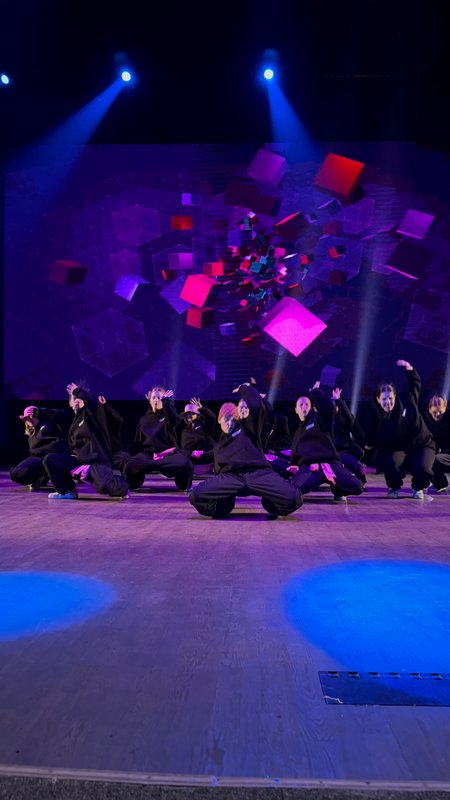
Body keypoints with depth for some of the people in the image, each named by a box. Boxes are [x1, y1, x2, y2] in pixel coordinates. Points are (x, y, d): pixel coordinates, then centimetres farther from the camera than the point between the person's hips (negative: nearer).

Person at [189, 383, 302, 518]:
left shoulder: (246, 428, 21)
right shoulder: (219, 444, 32)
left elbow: (256, 406, 7)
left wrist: (244, 388, 19)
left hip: (258, 473, -2)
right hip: (230, 477, 2)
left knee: (294, 498, -27)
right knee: (196, 496, -28)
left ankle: (271, 504, 8)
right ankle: (225, 505, 3)